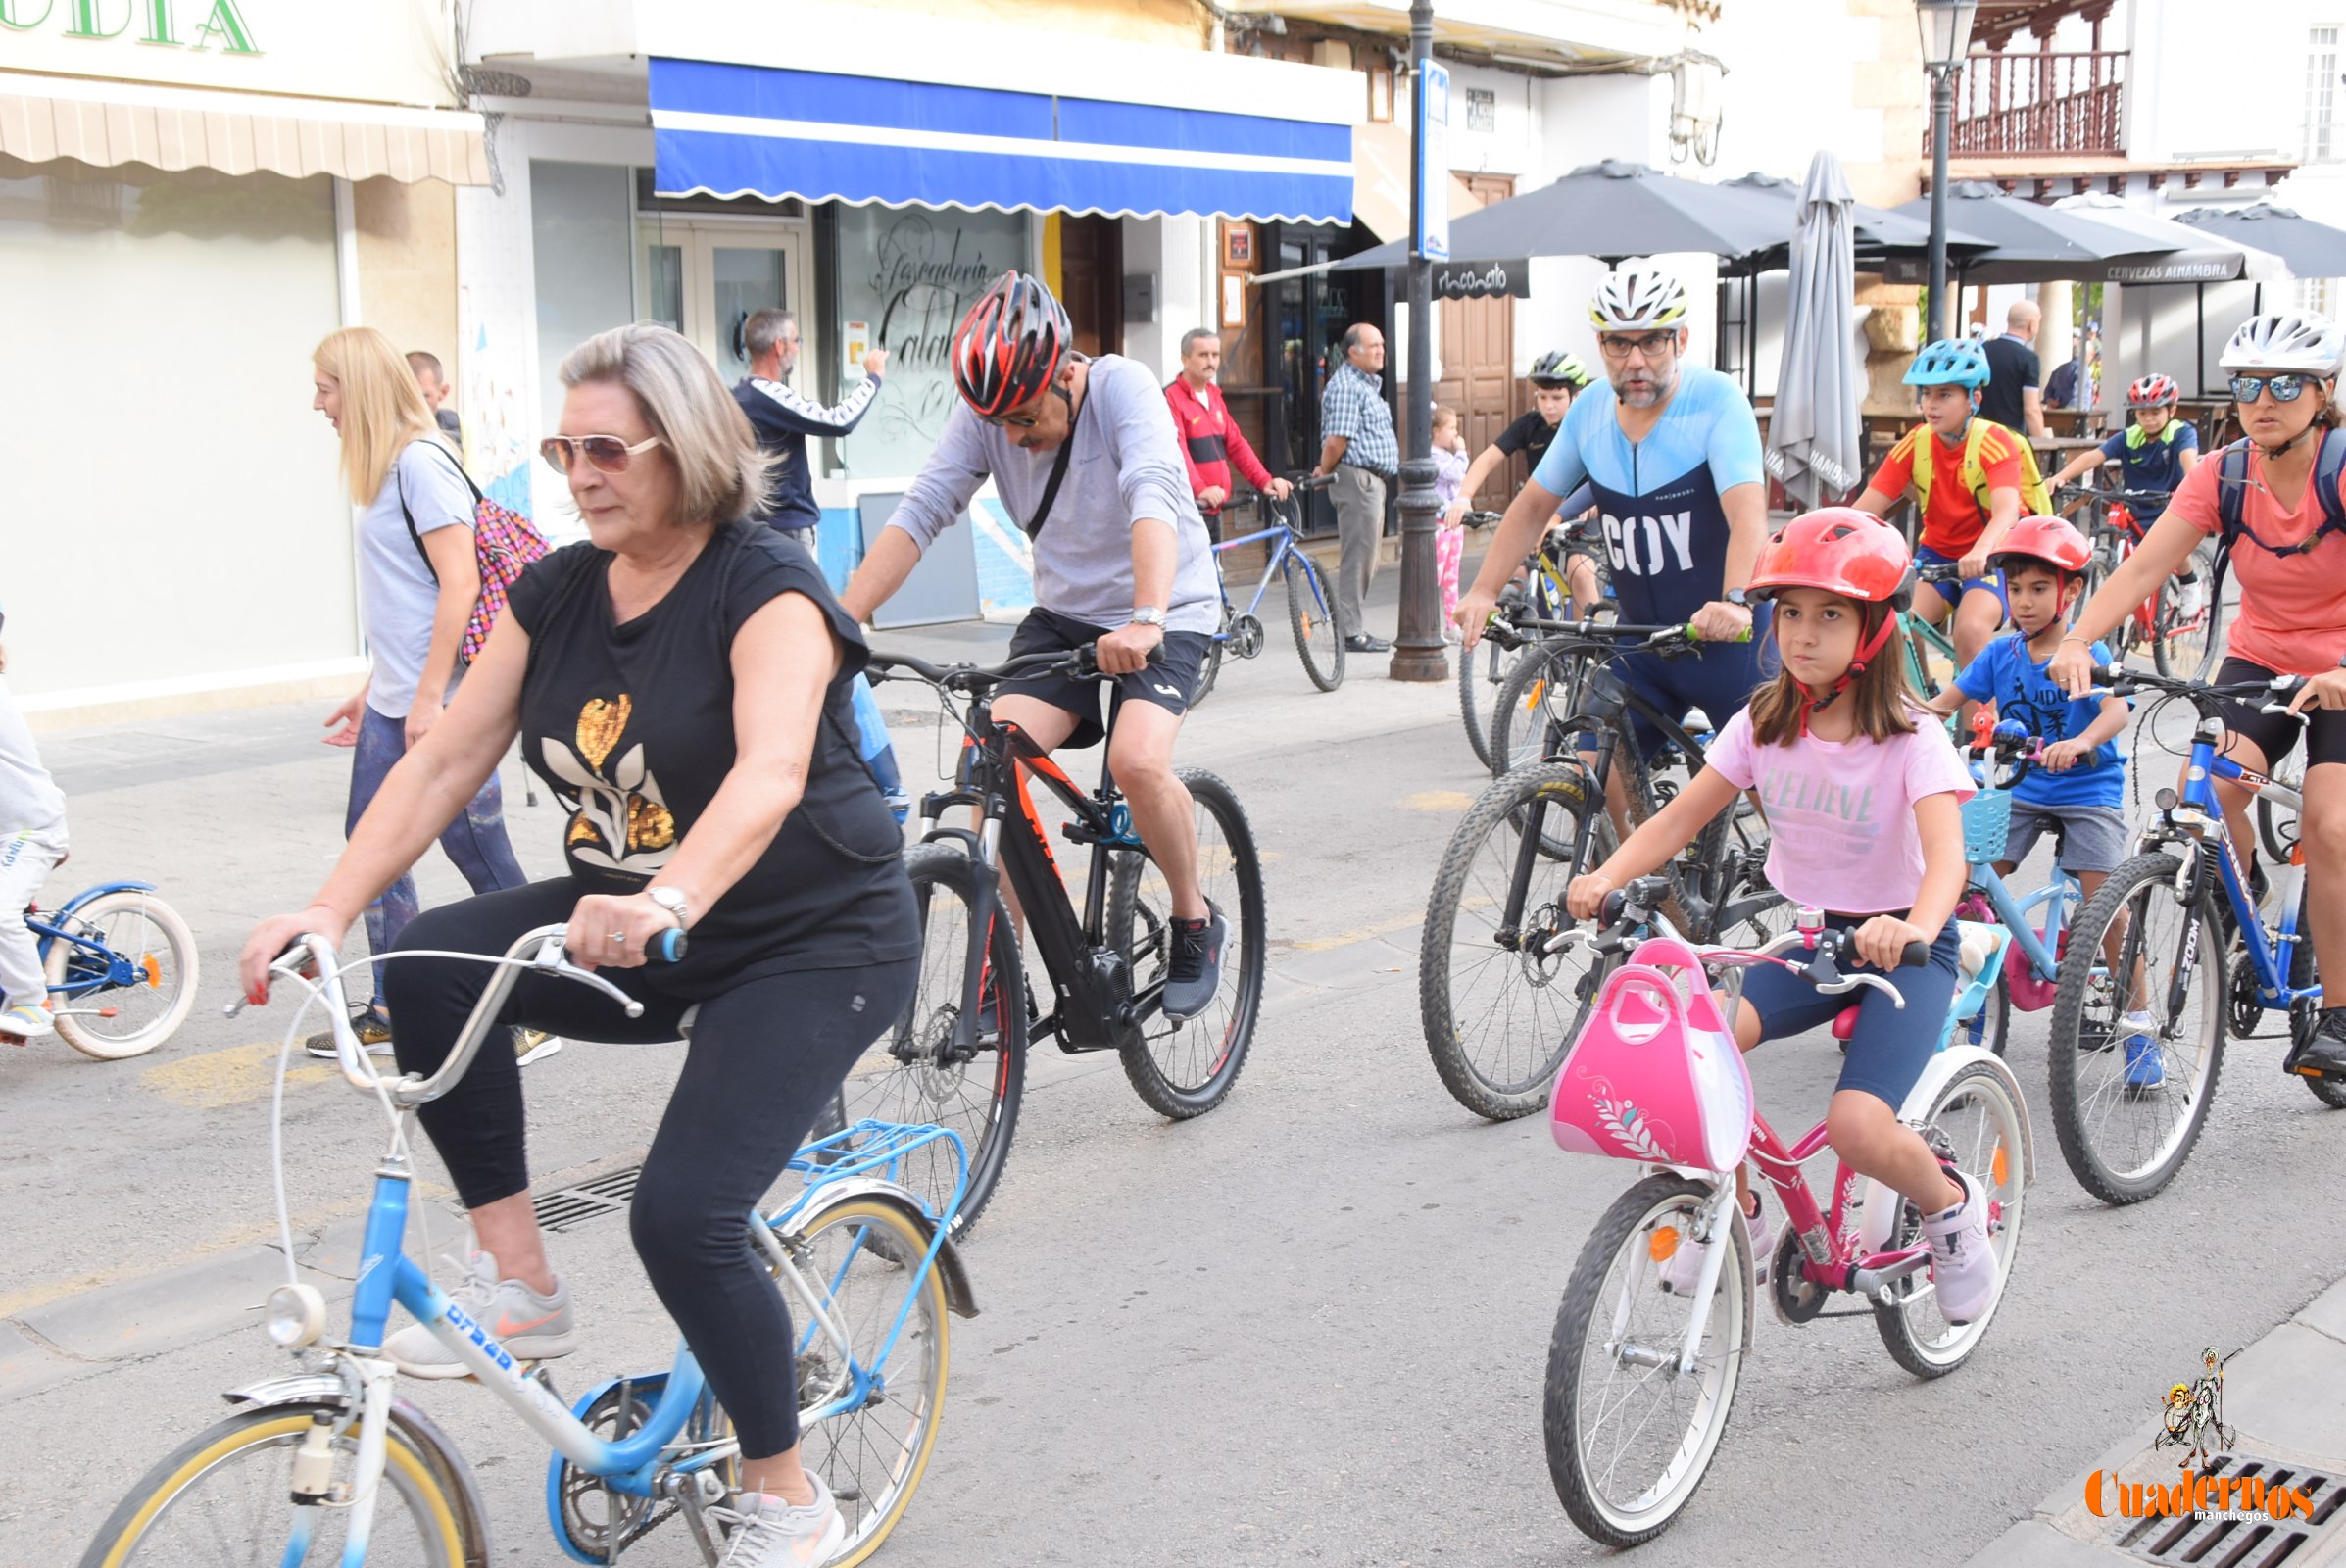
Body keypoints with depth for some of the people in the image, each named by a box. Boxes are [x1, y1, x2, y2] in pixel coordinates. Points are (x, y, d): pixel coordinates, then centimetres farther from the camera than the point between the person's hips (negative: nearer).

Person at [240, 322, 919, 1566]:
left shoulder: (767, 589, -17)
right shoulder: (555, 593, 2)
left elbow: (770, 774, -35)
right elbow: (442, 763, -2)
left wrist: (668, 900, -53)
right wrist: (327, 911, -15)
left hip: (813, 942, -6)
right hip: (635, 931, 6)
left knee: (682, 1215, -20)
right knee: (435, 964, -20)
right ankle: (518, 1283, -7)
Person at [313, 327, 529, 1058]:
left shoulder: (420, 462, -13)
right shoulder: (386, 468, 15)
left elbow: (459, 582, -20)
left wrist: (429, 697, -22)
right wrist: (374, 688, 22)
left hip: (442, 702, -10)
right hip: (394, 702, 10)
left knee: (479, 853, -1)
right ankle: (391, 1015, 24)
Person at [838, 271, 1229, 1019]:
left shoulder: (1122, 387, -23)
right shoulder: (987, 413, -11)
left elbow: (1153, 498, -37)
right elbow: (918, 513, -17)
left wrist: (1146, 620, -54)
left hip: (1167, 613, -4)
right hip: (1063, 613, 4)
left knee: (1138, 759, -28)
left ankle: (1196, 923, -2)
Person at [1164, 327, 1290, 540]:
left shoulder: (1214, 396, 17)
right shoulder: (1170, 398, -12)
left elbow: (1236, 443, 14)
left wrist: (1264, 480, 1)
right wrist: (1199, 489, -39)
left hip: (1213, 509, 9)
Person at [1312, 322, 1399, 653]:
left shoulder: (1366, 384, 20)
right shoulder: (1346, 386, -14)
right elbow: (1336, 440, -20)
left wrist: (1324, 473, 14)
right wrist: (1325, 473, -6)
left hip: (1373, 480, 11)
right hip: (1357, 478, -11)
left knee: (1365, 558, 14)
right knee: (1357, 558, -7)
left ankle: (1355, 628, 20)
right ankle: (1352, 633, -3)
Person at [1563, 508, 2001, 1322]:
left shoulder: (1910, 739, -16)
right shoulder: (1763, 725, -2)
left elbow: (1946, 856, -29)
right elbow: (1678, 819, -3)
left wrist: (1912, 930, -51)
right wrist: (1606, 876, -22)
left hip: (1903, 946, -4)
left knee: (1857, 1127, -25)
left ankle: (1951, 1204, 11)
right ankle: (1740, 1218, -1)